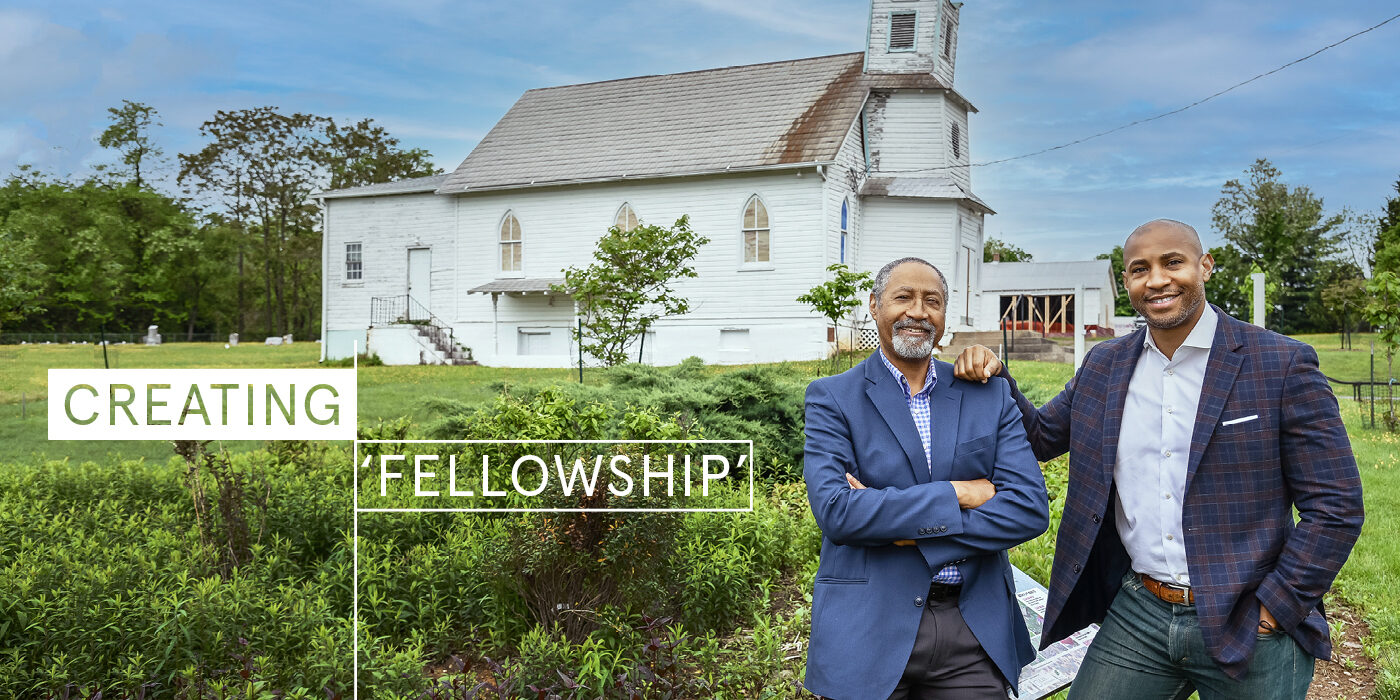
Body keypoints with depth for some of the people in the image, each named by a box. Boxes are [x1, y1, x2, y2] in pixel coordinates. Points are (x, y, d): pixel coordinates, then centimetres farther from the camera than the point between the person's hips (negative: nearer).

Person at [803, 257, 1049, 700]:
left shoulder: (989, 395, 5)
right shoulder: (832, 398, -2)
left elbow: (1030, 509, -5)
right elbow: (835, 511, -16)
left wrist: (908, 530, -13)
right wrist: (955, 494, -14)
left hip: (975, 631, 2)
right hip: (868, 630, -2)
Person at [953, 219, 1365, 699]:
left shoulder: (1282, 365, -7)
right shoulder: (1104, 366, 5)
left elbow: (1336, 505, -6)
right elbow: (1039, 436, 16)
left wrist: (1274, 608, -10)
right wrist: (994, 379, -1)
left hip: (1246, 626, -3)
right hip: (1137, 615, 3)